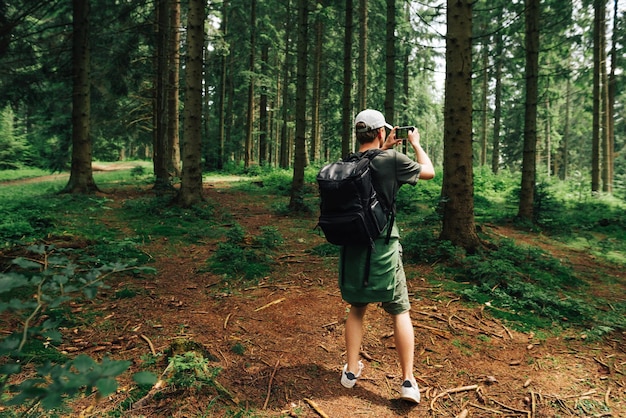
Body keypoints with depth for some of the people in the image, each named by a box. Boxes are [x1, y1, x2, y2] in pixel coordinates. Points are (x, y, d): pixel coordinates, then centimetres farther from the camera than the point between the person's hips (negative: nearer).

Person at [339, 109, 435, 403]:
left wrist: (385, 149, 23)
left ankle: (351, 371, 28)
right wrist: (416, 143, 18)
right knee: (400, 313, 10)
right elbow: (429, 171, 5)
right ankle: (408, 381, 15)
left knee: (356, 309, 19)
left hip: (352, 247, 4)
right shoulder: (392, 160, -12)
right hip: (382, 248, -4)